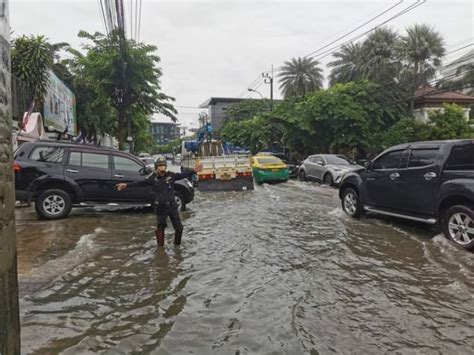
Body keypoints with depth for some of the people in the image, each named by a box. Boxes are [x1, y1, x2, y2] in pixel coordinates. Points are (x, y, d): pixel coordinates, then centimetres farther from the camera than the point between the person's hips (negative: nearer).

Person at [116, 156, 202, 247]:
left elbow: (183, 175, -6)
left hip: (172, 206, 2)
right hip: (160, 208, -1)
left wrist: (194, 171, -16)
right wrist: (126, 185, -15)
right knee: (160, 227, 11)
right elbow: (140, 183, -8)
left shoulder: (171, 175, -4)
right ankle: (160, 245, 32)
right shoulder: (153, 177, -7)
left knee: (179, 227, 8)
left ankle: (177, 243, 31)